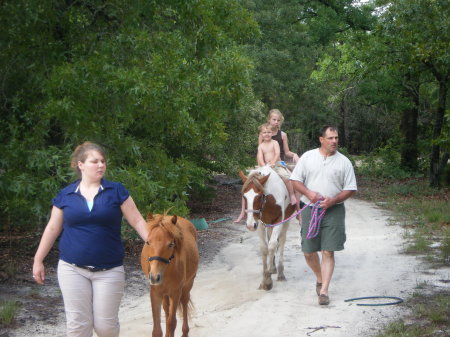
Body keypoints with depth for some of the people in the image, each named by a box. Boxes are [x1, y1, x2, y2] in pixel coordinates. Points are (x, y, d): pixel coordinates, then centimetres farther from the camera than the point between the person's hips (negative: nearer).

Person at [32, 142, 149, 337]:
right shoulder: (65, 195, 4)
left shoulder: (117, 191, 0)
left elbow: (137, 221, -1)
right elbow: (52, 229, 10)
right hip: (72, 269, 1)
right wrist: (38, 261, 10)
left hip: (109, 270, -1)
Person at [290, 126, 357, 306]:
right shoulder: (308, 157, 4)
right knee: (308, 251, 6)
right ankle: (320, 279, 32)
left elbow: (350, 189, 1)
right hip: (310, 209, 2)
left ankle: (324, 290, -3)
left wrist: (333, 200, -15)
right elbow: (295, 180, 5)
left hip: (333, 211, -1)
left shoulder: (344, 161, 1)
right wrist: (309, 193, -13)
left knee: (328, 251, -7)